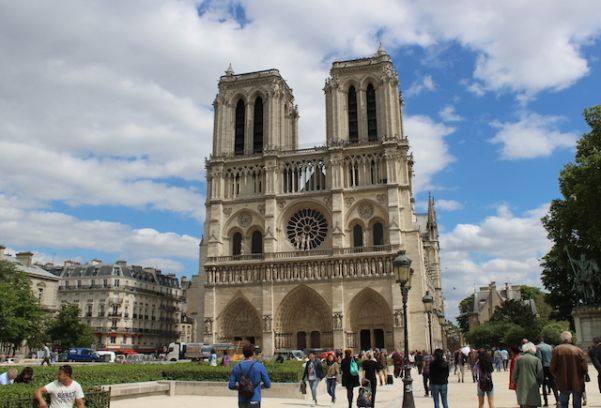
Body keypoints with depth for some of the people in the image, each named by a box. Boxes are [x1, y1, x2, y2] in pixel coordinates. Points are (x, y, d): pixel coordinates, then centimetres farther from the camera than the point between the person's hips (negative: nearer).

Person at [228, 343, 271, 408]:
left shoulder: (236, 367, 4)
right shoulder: (259, 366, -6)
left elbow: (231, 386, 3)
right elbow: (268, 385, -1)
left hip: (242, 401, 4)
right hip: (254, 401, -4)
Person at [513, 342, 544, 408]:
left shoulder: (519, 359, 3)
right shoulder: (536, 360, -3)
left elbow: (514, 375, 5)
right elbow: (540, 376, -1)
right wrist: (538, 385, 15)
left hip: (521, 388, 2)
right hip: (533, 387, -2)